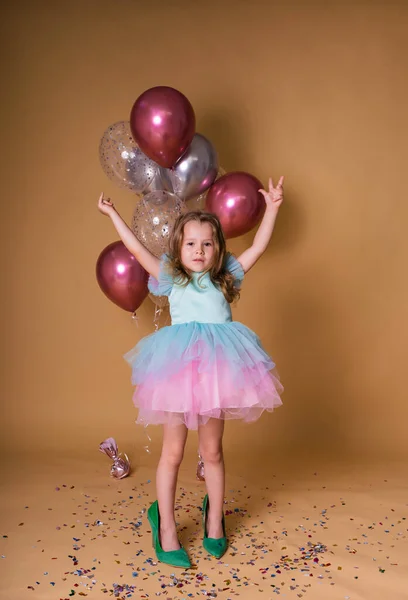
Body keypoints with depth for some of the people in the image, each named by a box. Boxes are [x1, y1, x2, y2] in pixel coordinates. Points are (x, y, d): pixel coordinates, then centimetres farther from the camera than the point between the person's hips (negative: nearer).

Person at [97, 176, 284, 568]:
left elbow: (258, 247, 13)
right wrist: (112, 214, 6)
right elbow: (136, 249, 3)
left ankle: (214, 519, 30)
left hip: (215, 372, 2)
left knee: (212, 451, 13)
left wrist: (272, 208, 14)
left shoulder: (224, 279, 13)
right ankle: (166, 526, 19)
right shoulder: (171, 279, 7)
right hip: (178, 371, -2)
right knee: (173, 452, 5)